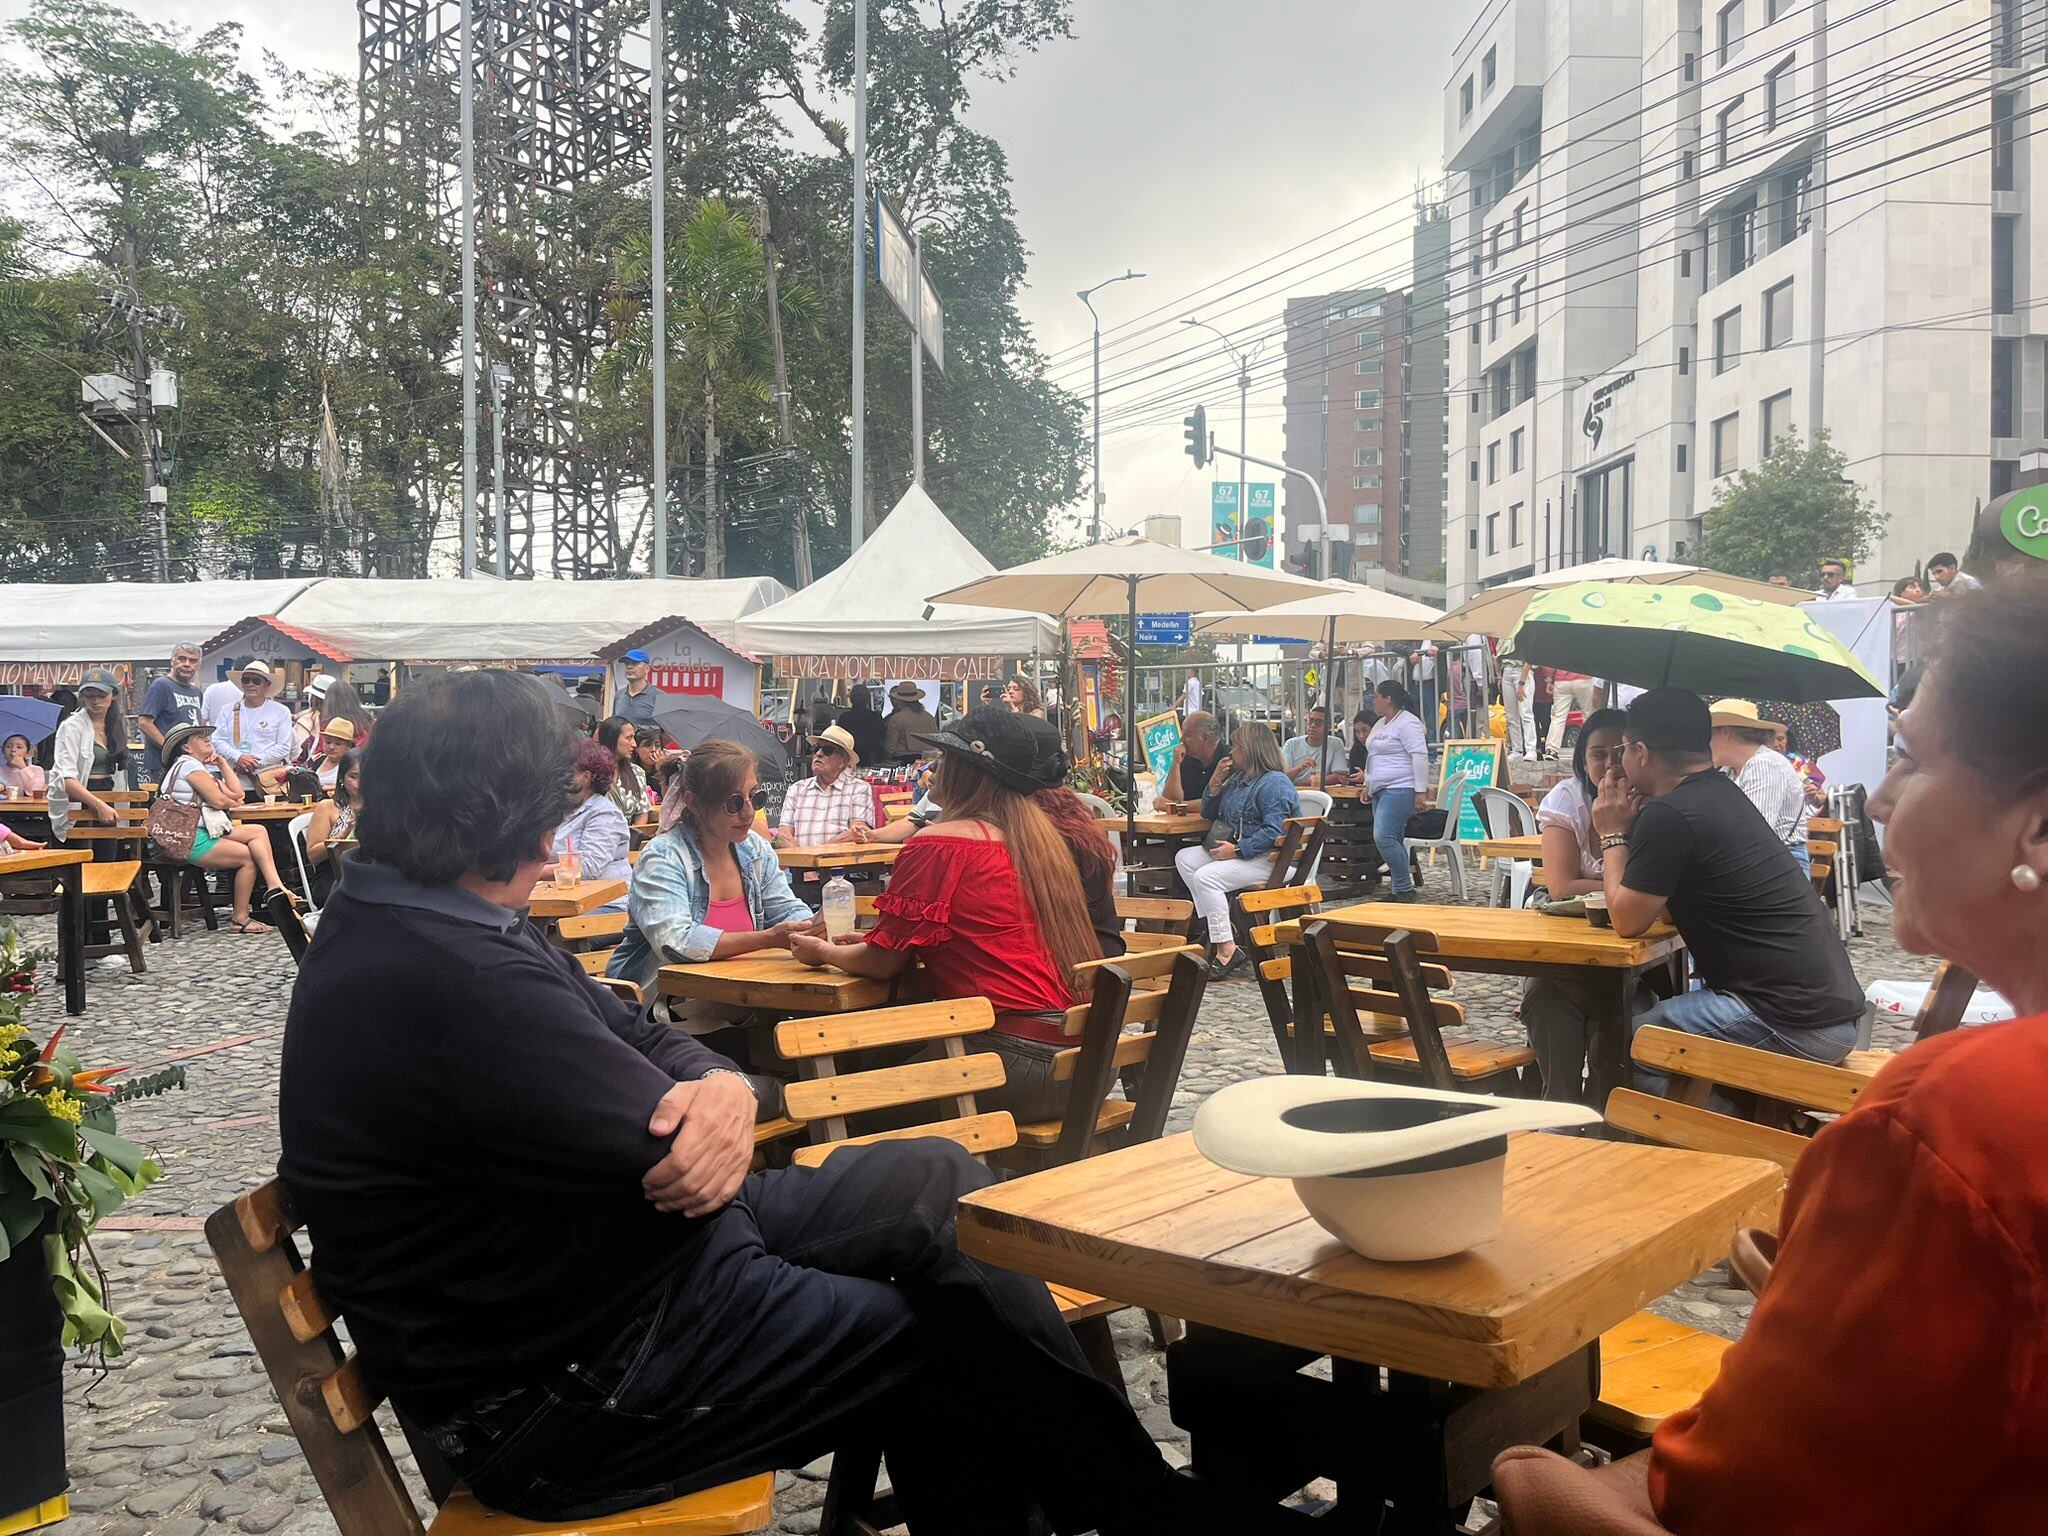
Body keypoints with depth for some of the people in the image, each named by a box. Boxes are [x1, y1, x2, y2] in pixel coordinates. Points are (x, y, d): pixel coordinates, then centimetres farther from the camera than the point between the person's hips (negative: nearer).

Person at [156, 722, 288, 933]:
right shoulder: (189, 765, -6)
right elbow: (218, 801, -15)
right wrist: (231, 802, 8)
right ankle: (240, 919, -6)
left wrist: (223, 764, 16)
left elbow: (237, 793, 18)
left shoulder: (202, 768, 26)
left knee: (258, 831, -4)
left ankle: (274, 887, -18)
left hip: (207, 831, 10)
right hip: (192, 840, -10)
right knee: (249, 856, -12)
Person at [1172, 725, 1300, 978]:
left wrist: (1237, 850, -26)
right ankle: (1214, 924, -8)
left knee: (1206, 876, -27)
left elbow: (1274, 832, -24)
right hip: (1235, 849, 11)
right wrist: (1213, 789, 5)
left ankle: (1226, 947, -25)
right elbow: (1209, 814, 25)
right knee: (1184, 858, 2)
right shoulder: (1237, 779, 17)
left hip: (1269, 859, -11)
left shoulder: (1273, 783, -14)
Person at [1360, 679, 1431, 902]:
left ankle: (1405, 889, -11)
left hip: (1399, 790, -10)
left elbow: (1420, 756, -17)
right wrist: (1368, 785, 24)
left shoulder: (1407, 723, -10)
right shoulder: (1380, 723, 21)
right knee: (1393, 841, 7)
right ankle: (1403, 888, 8)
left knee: (1384, 838, -18)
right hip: (1380, 791, 10)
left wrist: (1421, 790, -21)